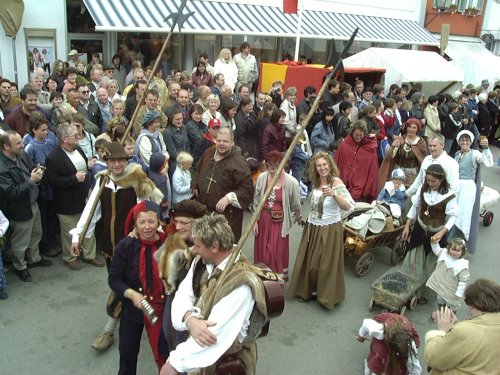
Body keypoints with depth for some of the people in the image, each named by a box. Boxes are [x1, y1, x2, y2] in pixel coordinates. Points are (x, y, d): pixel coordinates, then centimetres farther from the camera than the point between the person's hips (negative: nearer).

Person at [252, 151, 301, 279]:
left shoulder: (291, 182, -18)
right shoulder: (261, 178, -12)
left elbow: (295, 204, -1)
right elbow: (256, 202, -1)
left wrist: (298, 218, 13)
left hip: (280, 221, -3)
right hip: (263, 219, 3)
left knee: (278, 251, 6)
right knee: (262, 249, 15)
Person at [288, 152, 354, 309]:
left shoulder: (337, 182, -16)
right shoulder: (316, 182, 4)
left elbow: (348, 207, -25)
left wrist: (334, 194, -38)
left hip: (330, 229, -6)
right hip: (312, 228, 6)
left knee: (327, 264, 5)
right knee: (309, 262, 15)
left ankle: (327, 296, 22)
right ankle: (308, 290, 33)